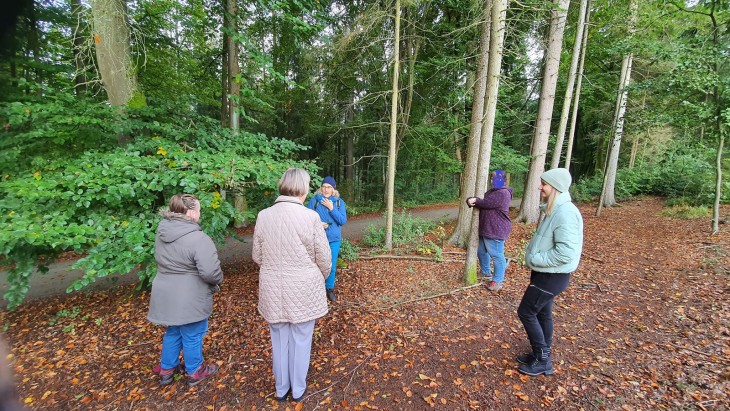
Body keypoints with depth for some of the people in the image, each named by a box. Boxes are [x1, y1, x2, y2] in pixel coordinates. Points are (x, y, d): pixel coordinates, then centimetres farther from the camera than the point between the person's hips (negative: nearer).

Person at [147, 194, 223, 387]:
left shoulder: (162, 233, 1)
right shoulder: (198, 239, -26)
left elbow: (164, 262, 11)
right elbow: (210, 272, -28)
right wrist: (218, 280, -7)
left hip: (166, 295, 8)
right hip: (189, 299, -7)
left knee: (173, 332, 26)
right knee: (192, 335, 13)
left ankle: (166, 369, 43)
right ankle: (195, 372, 32)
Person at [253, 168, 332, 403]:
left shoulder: (263, 216, -8)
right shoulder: (310, 217, -19)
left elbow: (257, 257, 1)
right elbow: (324, 258, -11)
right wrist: (321, 278, 9)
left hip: (273, 290, 3)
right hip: (303, 290, -3)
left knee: (279, 340, 20)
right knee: (301, 341, 17)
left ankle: (281, 389, 39)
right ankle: (298, 389, 36)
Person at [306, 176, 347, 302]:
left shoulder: (339, 202, 0)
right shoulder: (314, 201, -5)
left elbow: (343, 221, -7)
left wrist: (331, 208, -15)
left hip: (334, 239, 1)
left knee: (331, 266, 10)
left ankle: (330, 289, 29)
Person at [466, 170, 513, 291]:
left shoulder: (503, 193, -17)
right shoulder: (492, 191, 17)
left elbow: (485, 203, -22)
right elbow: (483, 202, 6)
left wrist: (474, 200, -4)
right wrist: (472, 200, -17)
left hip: (496, 231, -11)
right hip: (485, 229, 11)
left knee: (497, 255, -3)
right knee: (481, 251, 21)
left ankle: (498, 281, 7)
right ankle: (485, 272, 38)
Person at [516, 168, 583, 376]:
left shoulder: (565, 212, -25)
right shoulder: (553, 209, 6)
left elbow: (566, 252, -30)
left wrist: (535, 259, -21)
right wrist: (533, 254, 3)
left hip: (552, 276, -9)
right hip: (545, 273, 9)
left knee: (526, 312, 1)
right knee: (542, 313, 19)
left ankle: (542, 360, 17)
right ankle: (542, 355, 36)